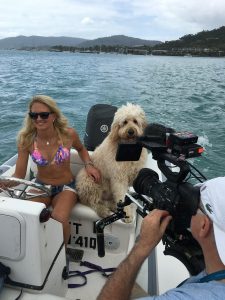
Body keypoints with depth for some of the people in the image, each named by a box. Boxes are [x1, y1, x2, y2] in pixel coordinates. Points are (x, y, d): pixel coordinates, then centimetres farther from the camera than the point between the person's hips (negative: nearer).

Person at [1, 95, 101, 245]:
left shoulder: (68, 134, -16)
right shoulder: (26, 139, -13)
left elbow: (81, 149, 8)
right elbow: (19, 175, -10)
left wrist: (89, 164, -9)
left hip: (66, 187, -1)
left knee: (59, 219, -29)